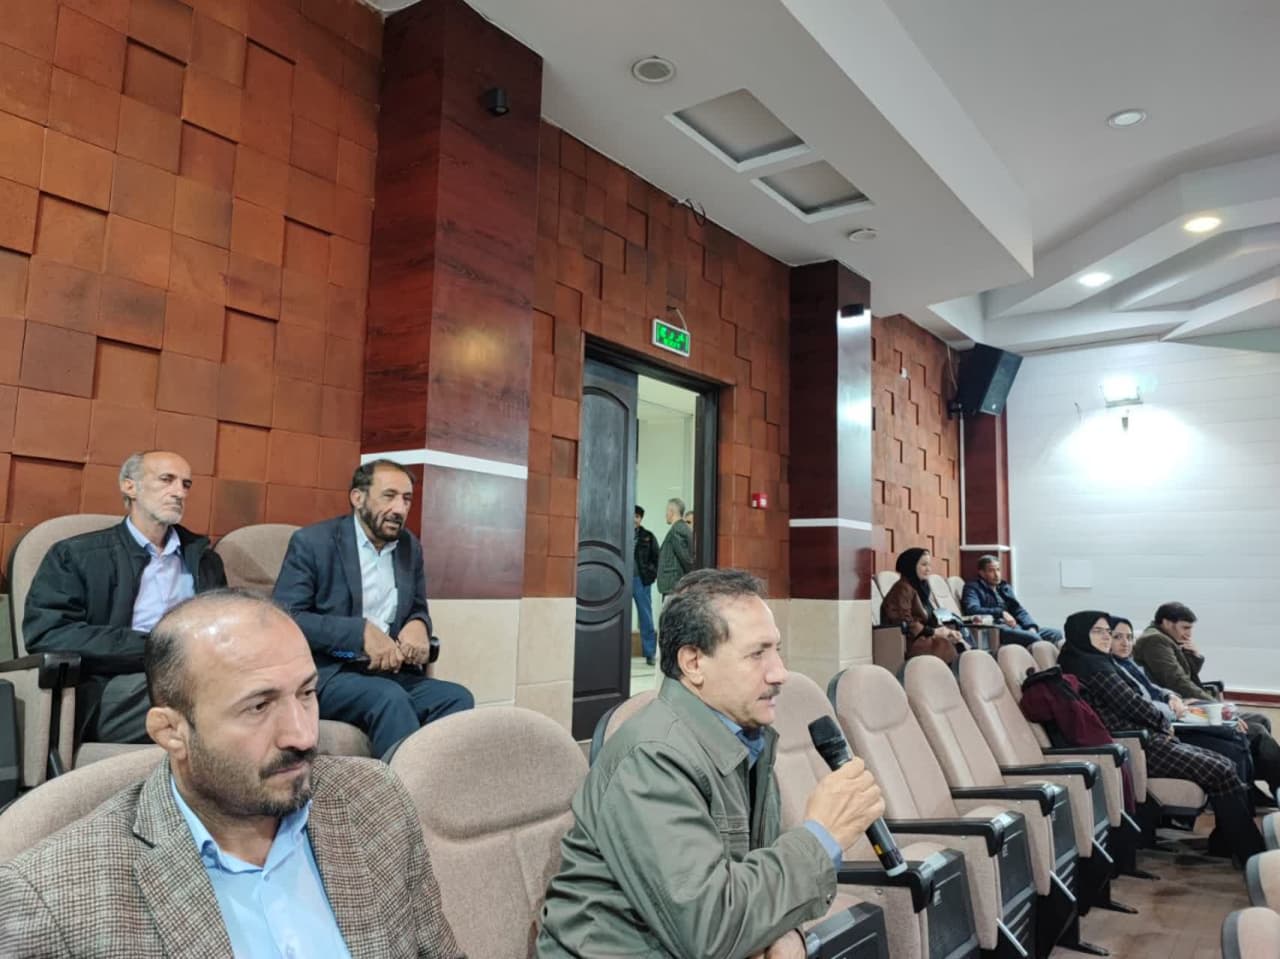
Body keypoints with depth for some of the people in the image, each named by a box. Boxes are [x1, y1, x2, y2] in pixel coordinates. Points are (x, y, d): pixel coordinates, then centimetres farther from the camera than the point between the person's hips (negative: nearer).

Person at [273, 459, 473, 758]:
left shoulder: (410, 546, 12)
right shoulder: (312, 542, -4)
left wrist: (418, 625, -6)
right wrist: (361, 631, -21)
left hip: (391, 672, 5)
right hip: (325, 673, -5)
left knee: (457, 697, -23)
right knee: (390, 697, -35)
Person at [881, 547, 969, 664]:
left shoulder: (923, 587, 18)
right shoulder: (903, 588, -9)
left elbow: (932, 618, 17)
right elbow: (904, 623, -15)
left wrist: (945, 630, -1)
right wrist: (933, 632, -12)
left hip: (923, 636, 8)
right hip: (907, 640, -8)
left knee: (961, 645, -13)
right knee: (946, 647, -27)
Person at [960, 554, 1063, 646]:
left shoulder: (1005, 587, 28)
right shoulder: (973, 587, 6)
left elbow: (1019, 610, 19)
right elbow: (972, 609, -13)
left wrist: (1031, 627, -2)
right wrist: (1001, 613, -21)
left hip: (1014, 626, 8)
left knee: (1055, 634, -13)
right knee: (1033, 638, -31)